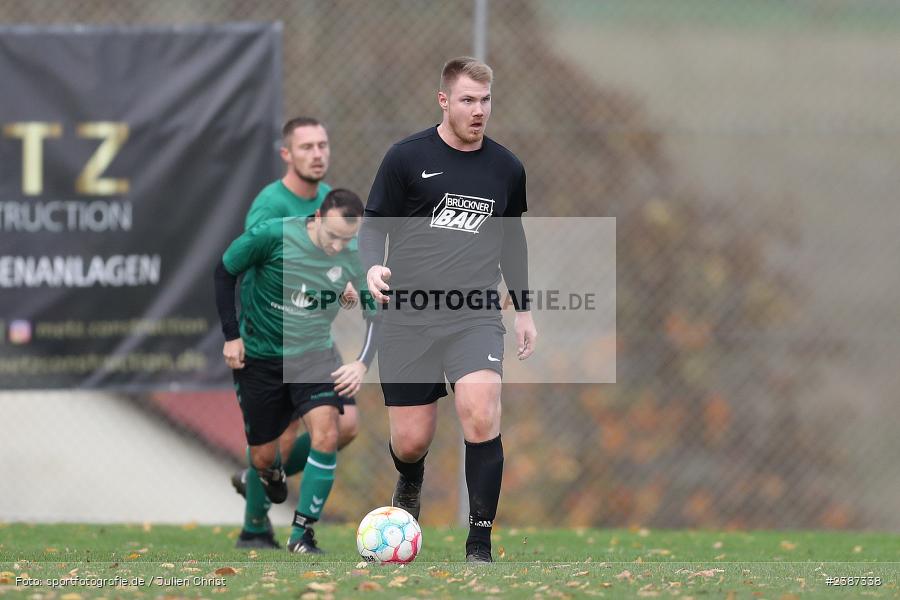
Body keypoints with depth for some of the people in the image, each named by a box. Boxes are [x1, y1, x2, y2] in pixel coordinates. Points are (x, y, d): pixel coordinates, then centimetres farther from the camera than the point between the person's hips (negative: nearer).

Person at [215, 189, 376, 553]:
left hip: (313, 354, 1)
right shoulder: (274, 235, -20)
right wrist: (231, 336, -6)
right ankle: (272, 475, 46)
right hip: (259, 358, -1)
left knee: (325, 433, -24)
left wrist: (363, 364, -17)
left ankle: (302, 534, -12)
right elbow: (225, 271, -6)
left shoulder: (354, 259, -12)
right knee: (263, 459, 5)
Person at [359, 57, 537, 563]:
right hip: (408, 316, -1)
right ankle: (411, 484, 41)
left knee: (481, 416, -23)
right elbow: (374, 223, 3)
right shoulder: (408, 157, -1)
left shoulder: (507, 168, 9)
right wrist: (373, 266, -18)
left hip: (475, 316, 1)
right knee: (411, 441, 2)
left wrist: (524, 310, 25)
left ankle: (480, 543, -13)